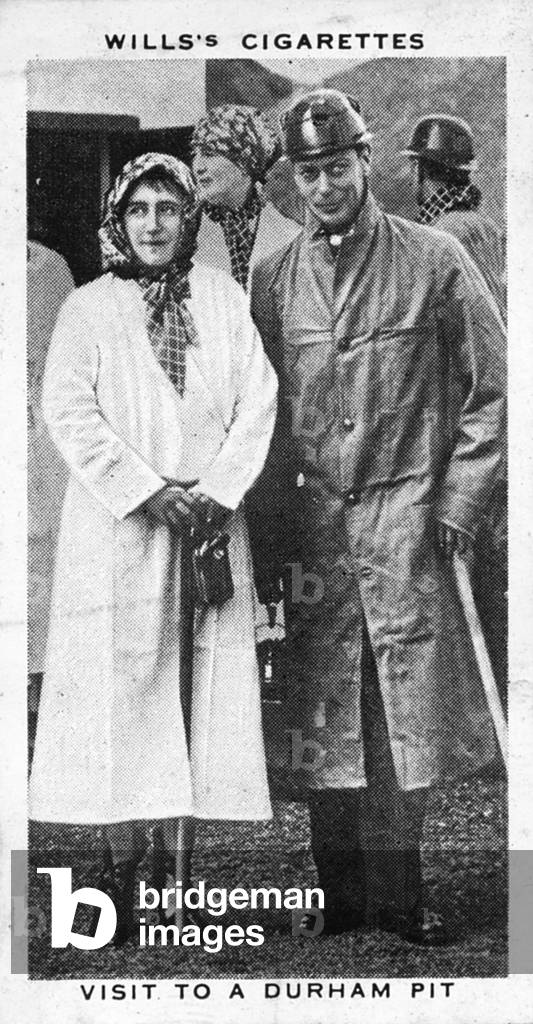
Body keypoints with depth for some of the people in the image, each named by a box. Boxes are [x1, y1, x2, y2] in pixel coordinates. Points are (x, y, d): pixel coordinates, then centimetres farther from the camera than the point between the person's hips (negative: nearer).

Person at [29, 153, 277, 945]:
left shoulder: (223, 299, 11)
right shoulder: (88, 309, 5)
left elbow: (258, 398, 4)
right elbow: (68, 412, -4)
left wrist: (218, 488, -9)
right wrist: (147, 492, -13)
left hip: (210, 523, 2)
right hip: (119, 525, -2)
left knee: (202, 687, 1)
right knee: (122, 681, -4)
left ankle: (173, 849, 9)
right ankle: (123, 860, 3)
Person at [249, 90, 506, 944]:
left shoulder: (434, 261, 1)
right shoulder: (272, 281, 8)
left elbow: (492, 387, 3)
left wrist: (457, 503, -3)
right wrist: (265, 539, 6)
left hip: (407, 520, -2)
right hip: (312, 529, 2)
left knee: (406, 713, 1)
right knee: (323, 718, 6)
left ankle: (396, 891, 16)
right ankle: (340, 893, 20)